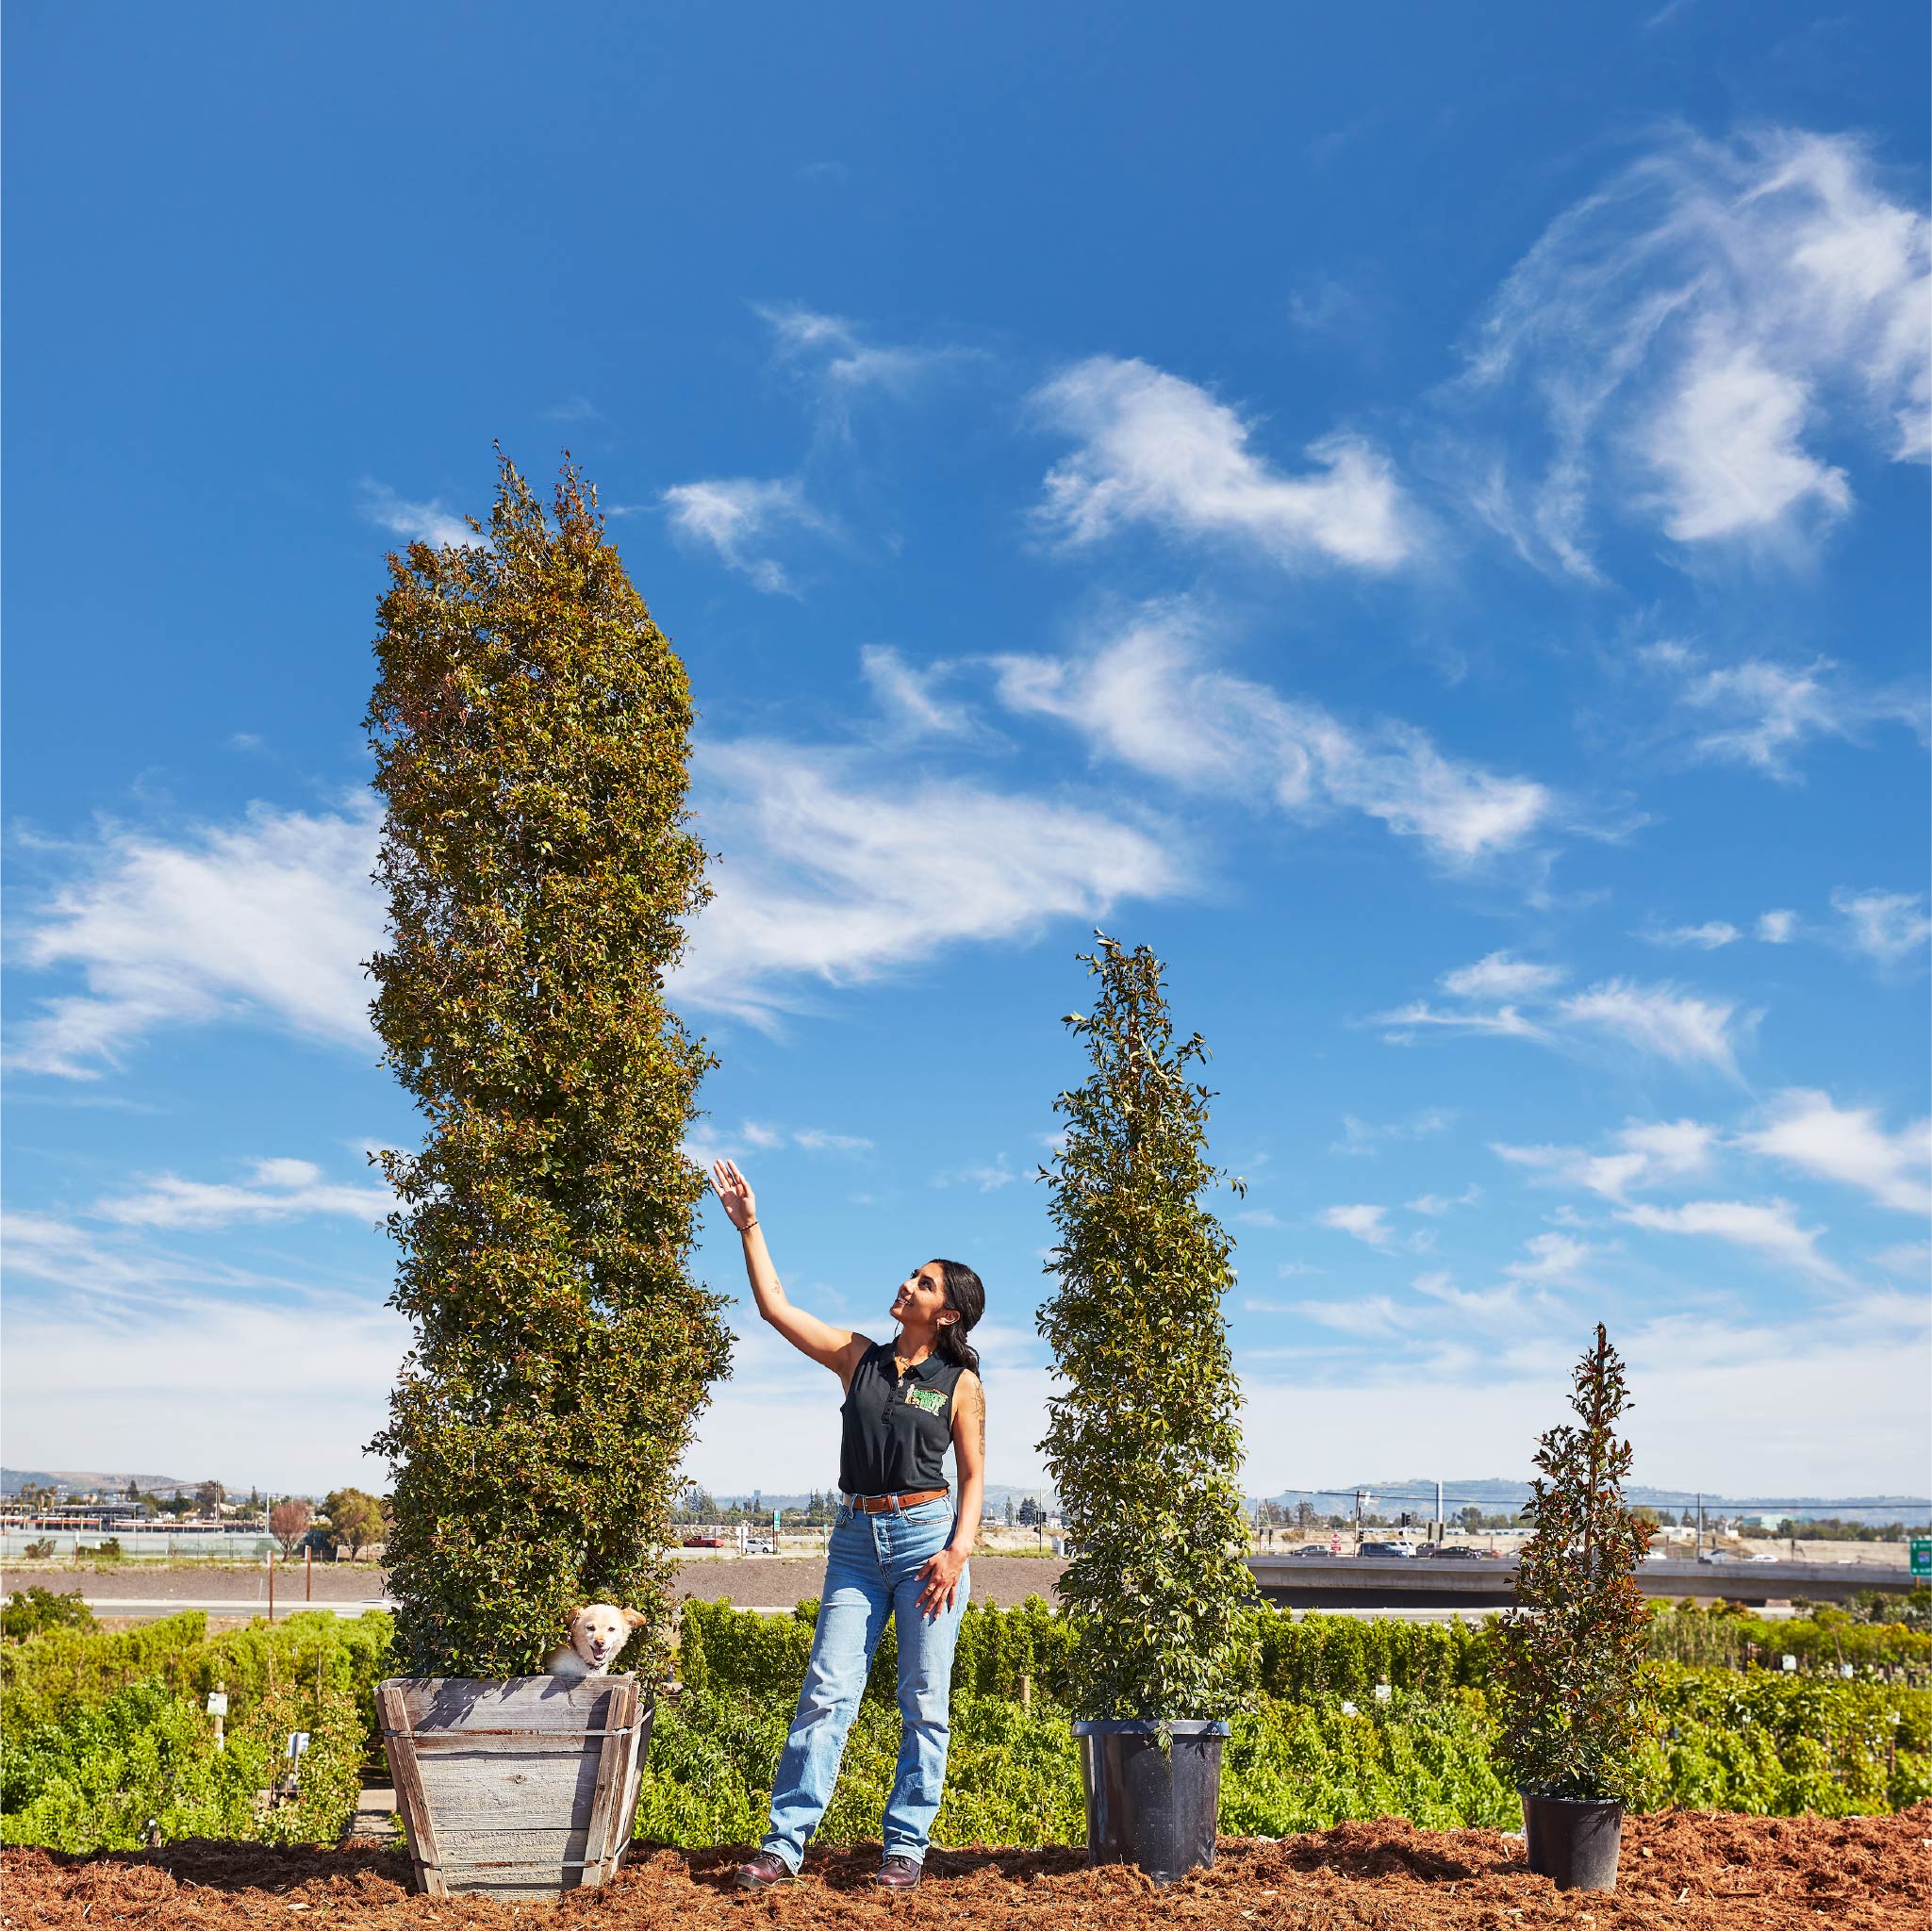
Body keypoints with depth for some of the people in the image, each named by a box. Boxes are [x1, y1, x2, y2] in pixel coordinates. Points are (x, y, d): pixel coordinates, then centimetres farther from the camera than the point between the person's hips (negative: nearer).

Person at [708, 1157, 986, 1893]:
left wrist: (957, 1551, -12)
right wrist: (749, 1227, -1)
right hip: (856, 1538, 2)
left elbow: (973, 1476, 2)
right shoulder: (859, 1357, 8)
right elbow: (775, 1307, 4)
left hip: (926, 1535, -2)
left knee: (924, 1701, 2)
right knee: (826, 1692, 0)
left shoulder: (960, 1384, 1)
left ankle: (905, 1847, 12)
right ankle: (784, 1844, 4)